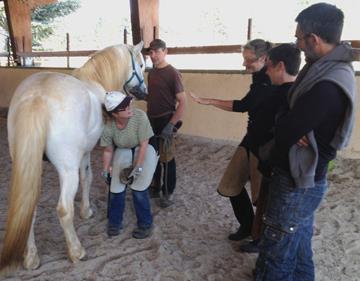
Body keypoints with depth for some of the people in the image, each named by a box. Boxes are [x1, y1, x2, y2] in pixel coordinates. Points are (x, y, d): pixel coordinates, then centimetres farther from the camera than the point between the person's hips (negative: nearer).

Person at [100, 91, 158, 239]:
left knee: (138, 189, -12)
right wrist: (105, 171, 1)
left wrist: (137, 168, -23)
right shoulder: (109, 128, -23)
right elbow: (108, 151, -5)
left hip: (143, 150, -2)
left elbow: (143, 145, -23)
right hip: (122, 152, 3)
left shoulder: (140, 116, -31)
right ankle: (115, 221, 22)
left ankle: (145, 223, 12)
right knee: (116, 187, -5)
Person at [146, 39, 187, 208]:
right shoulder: (151, 73, 9)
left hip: (165, 121, -7)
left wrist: (170, 125, -23)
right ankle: (155, 188, 33)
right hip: (151, 120, 7)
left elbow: (182, 102, -18)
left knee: (167, 159, 3)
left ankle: (168, 194, 18)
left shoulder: (172, 73, -14)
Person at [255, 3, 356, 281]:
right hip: (306, 179, 10)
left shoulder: (327, 88, -29)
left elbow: (283, 130, -23)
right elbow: (298, 116, 8)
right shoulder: (332, 67, 5)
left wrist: (286, 126, -1)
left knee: (275, 256, 5)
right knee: (299, 247, 25)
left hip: (297, 183, -9)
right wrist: (293, 130, -13)